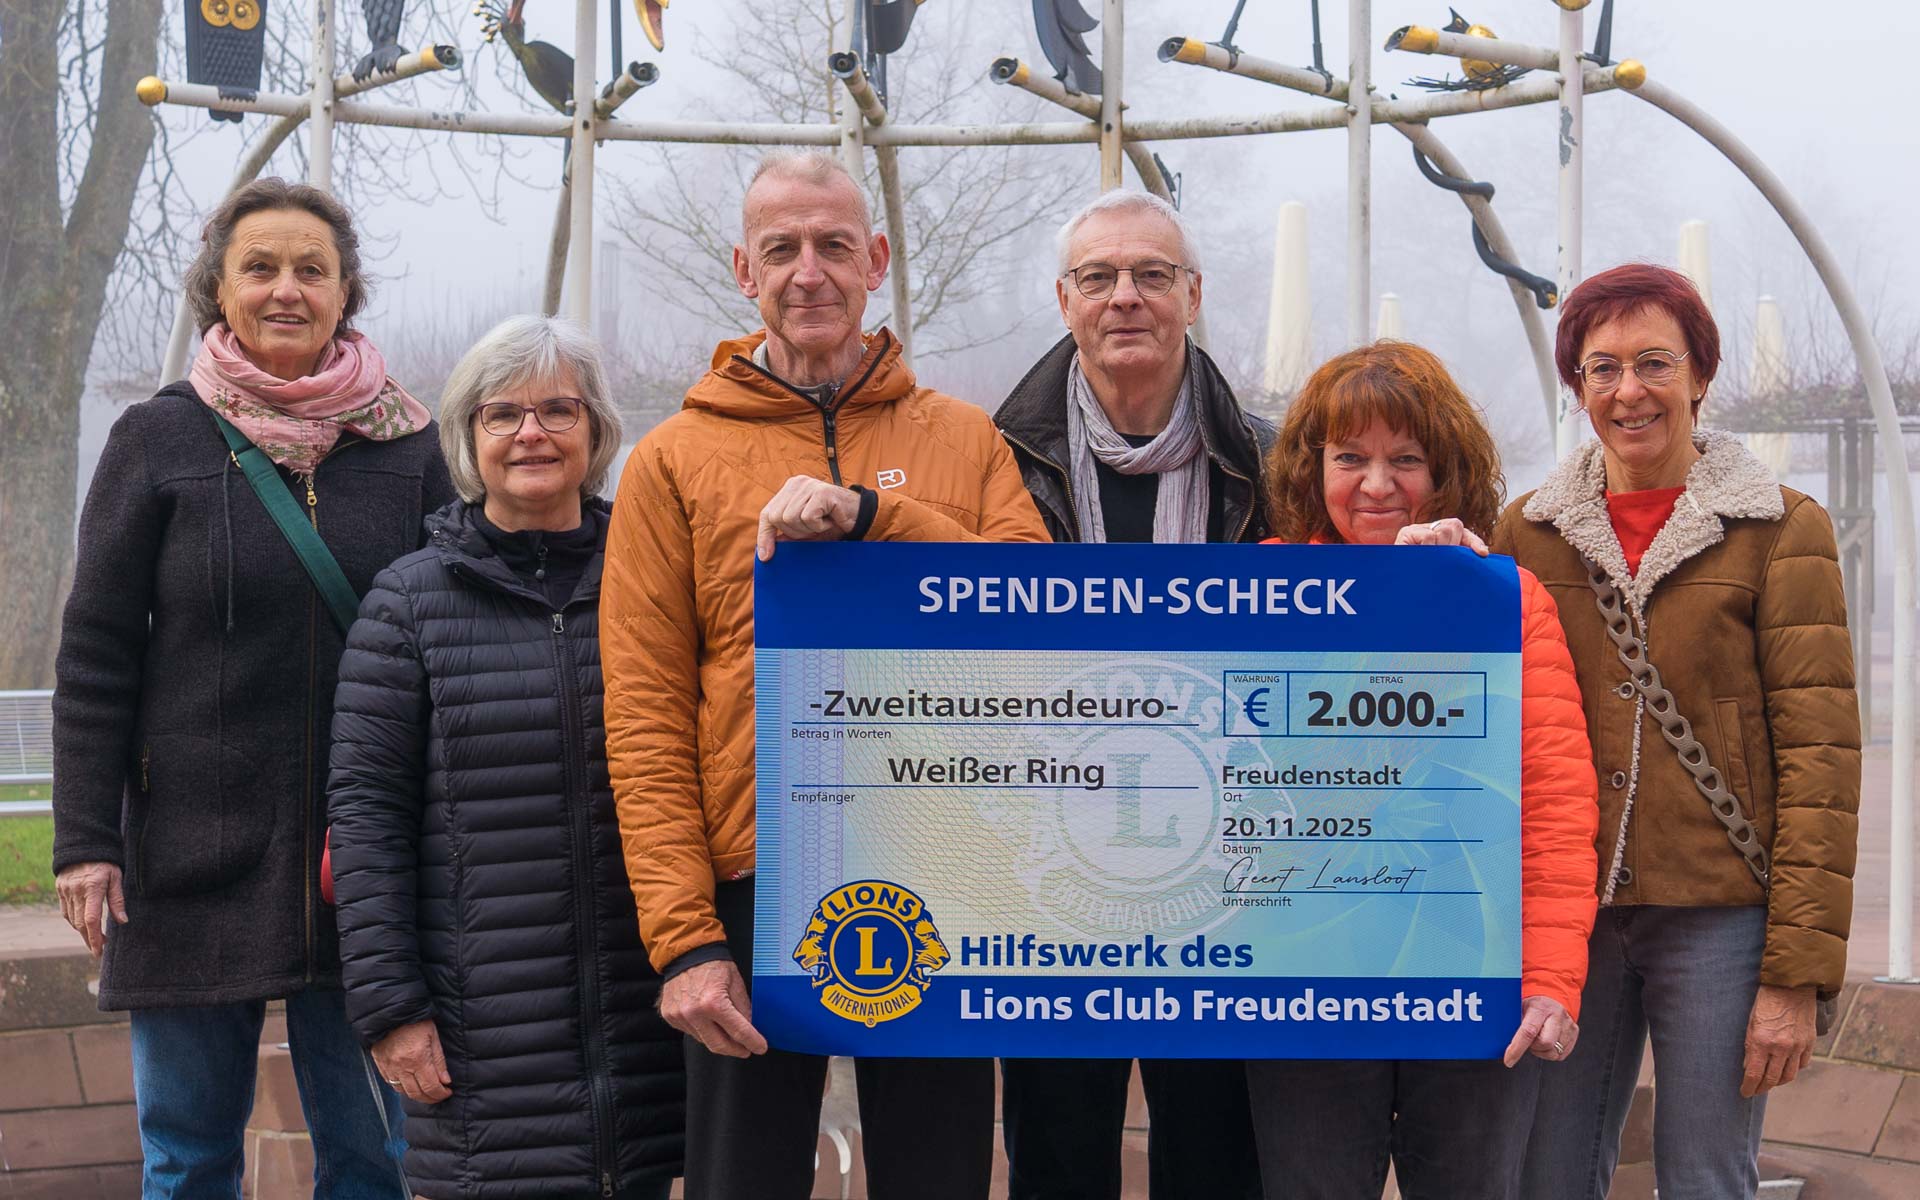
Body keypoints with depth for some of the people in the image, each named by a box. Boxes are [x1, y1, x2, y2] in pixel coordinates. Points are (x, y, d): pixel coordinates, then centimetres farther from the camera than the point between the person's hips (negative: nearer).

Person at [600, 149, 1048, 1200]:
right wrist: (682, 935, -11)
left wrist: (869, 511, -17)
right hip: (756, 891, -1)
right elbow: (644, 713, -3)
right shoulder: (674, 461, 3)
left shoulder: (964, 440, 9)